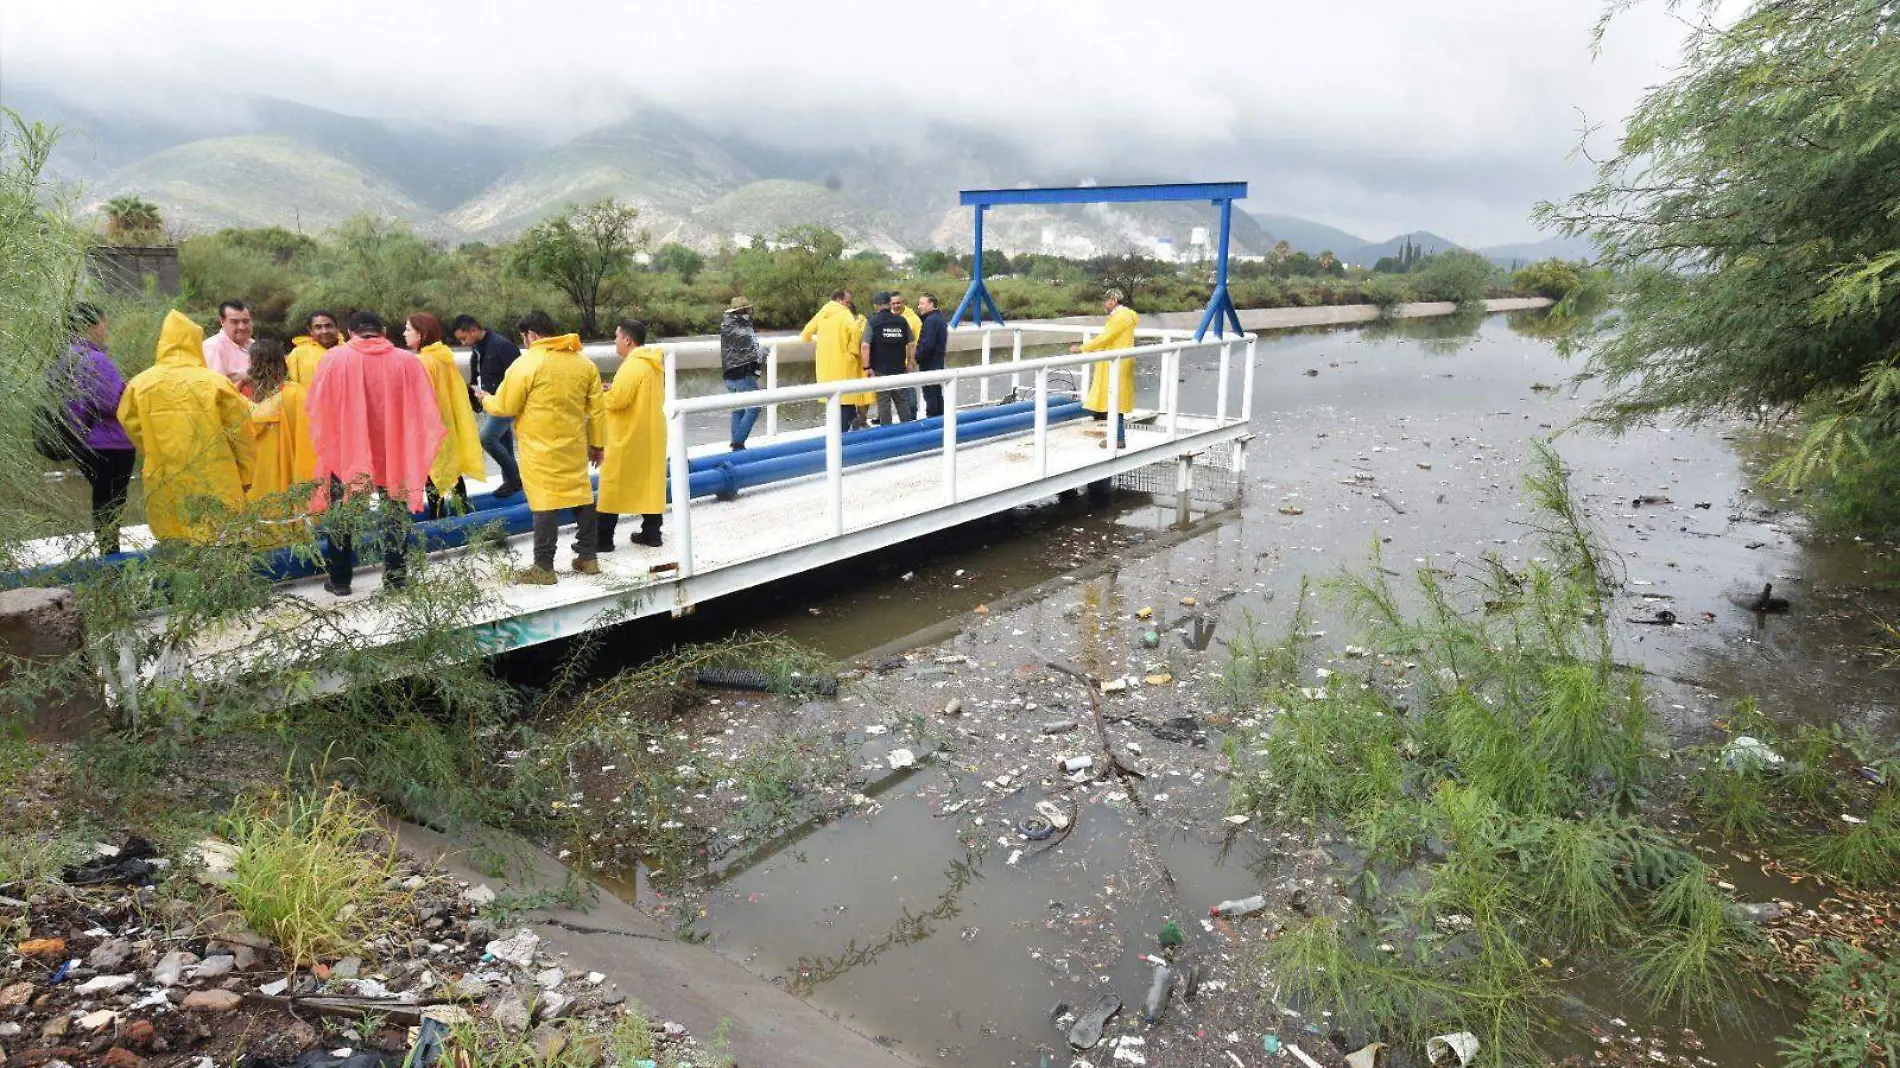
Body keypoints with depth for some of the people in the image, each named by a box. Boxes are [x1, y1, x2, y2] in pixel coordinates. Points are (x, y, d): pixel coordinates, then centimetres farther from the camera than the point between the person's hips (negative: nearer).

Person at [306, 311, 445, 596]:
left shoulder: (335, 358, -7)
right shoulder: (406, 361, -6)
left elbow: (317, 408, -1)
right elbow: (425, 411, -4)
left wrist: (325, 447, 14)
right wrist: (416, 448, 8)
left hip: (344, 451, 0)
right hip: (395, 454, 0)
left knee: (341, 518, 15)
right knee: (394, 516, 13)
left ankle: (339, 581, 19)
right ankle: (395, 579, 14)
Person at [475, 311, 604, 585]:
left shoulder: (526, 364, -11)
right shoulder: (584, 363, 7)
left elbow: (505, 407, -6)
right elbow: (595, 409, 9)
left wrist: (486, 399, 15)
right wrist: (596, 444, 17)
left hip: (541, 449, -5)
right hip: (574, 446, 5)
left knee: (545, 503, -2)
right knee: (582, 496, 13)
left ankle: (543, 568, 2)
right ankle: (588, 557, 20)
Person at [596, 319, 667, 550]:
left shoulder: (632, 366, -19)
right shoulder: (654, 364, 10)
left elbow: (616, 400, -25)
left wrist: (600, 396, -4)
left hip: (627, 438, -9)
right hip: (650, 434, 9)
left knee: (613, 485, -1)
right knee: (650, 482, 11)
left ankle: (603, 538, 3)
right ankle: (651, 532, 16)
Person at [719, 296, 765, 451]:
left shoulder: (725, 327, 9)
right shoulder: (743, 330, -17)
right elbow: (755, 354, -16)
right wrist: (764, 353, 4)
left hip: (729, 375, 9)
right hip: (744, 374, -9)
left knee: (738, 410, 16)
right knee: (754, 408, -4)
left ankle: (736, 445, 17)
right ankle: (738, 444, -10)